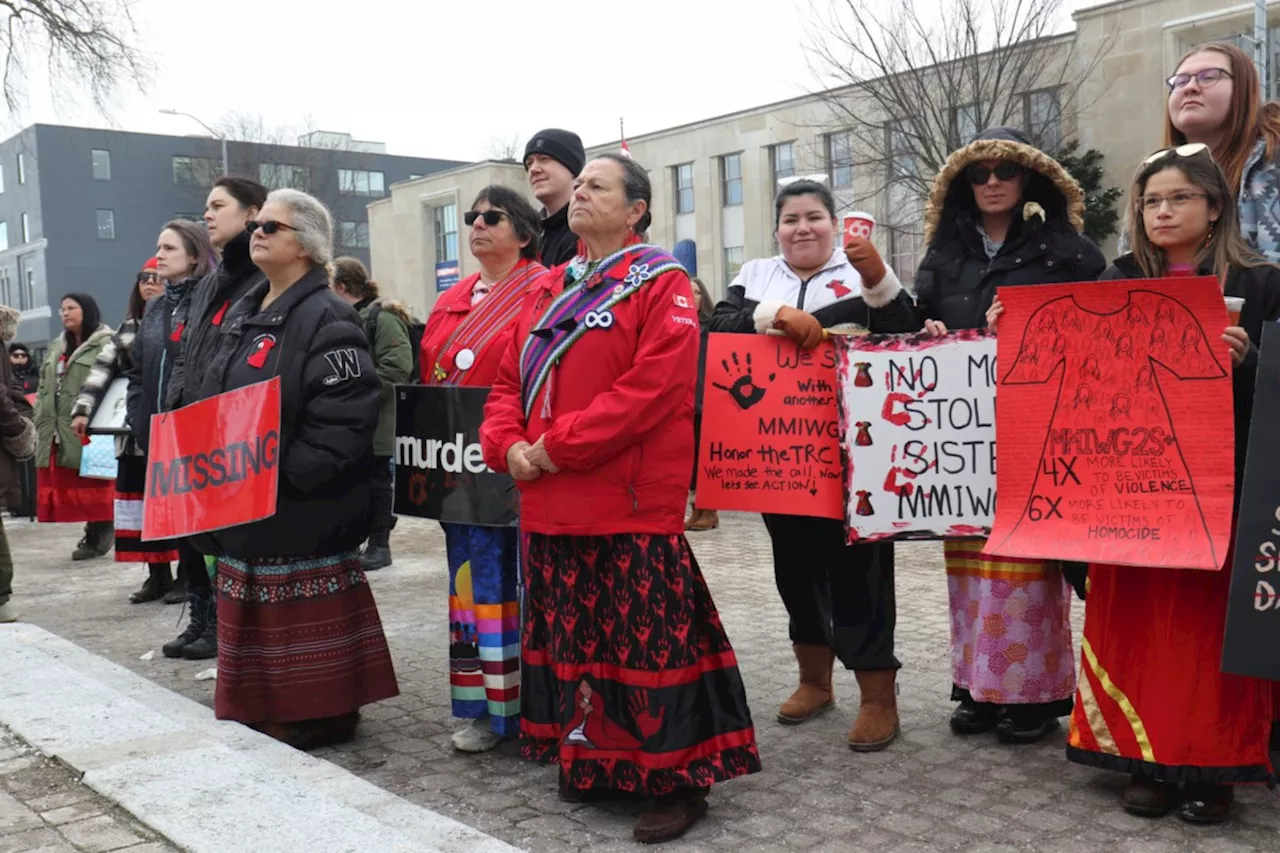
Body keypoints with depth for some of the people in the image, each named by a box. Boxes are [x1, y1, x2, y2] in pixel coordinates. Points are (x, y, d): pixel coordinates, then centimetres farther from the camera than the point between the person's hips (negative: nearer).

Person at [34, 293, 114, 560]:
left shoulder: (106, 344, -5)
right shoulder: (56, 348, 23)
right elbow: (44, 388, 24)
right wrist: (40, 421, 14)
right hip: (57, 432, 8)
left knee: (93, 486, -5)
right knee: (65, 488, 7)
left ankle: (98, 535, 5)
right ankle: (96, 537, 14)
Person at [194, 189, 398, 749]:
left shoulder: (327, 319, -13)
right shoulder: (241, 313, 15)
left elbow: (345, 419, -22)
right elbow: (213, 404, 21)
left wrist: (284, 473, -26)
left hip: (302, 508, -8)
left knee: (303, 617, 1)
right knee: (261, 617, 16)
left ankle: (319, 714, 14)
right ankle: (261, 712, 29)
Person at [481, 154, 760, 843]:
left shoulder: (662, 284, -6)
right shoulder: (548, 289, 16)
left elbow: (654, 387, -18)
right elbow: (510, 381, 15)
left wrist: (557, 447, -18)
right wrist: (507, 446, -6)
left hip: (631, 507, -7)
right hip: (549, 504, 7)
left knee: (647, 640, -1)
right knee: (572, 635, 15)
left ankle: (675, 779, 12)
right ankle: (592, 762, 31)